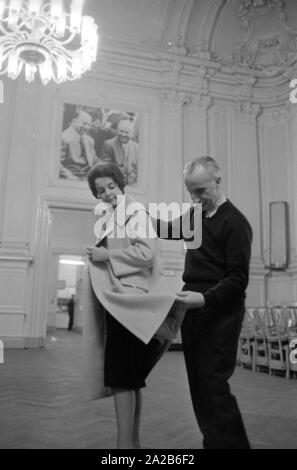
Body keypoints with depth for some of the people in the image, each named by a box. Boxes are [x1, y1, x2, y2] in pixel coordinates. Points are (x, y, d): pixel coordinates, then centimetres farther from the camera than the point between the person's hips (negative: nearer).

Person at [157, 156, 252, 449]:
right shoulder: (199, 216, 14)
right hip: (193, 312, 8)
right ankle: (213, 441, 24)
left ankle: (232, 443, 6)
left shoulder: (234, 223, -10)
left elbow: (238, 279, -15)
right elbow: (171, 230, 32)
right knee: (198, 386, 11)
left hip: (219, 315, -8)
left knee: (213, 386, -8)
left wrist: (206, 298, -28)